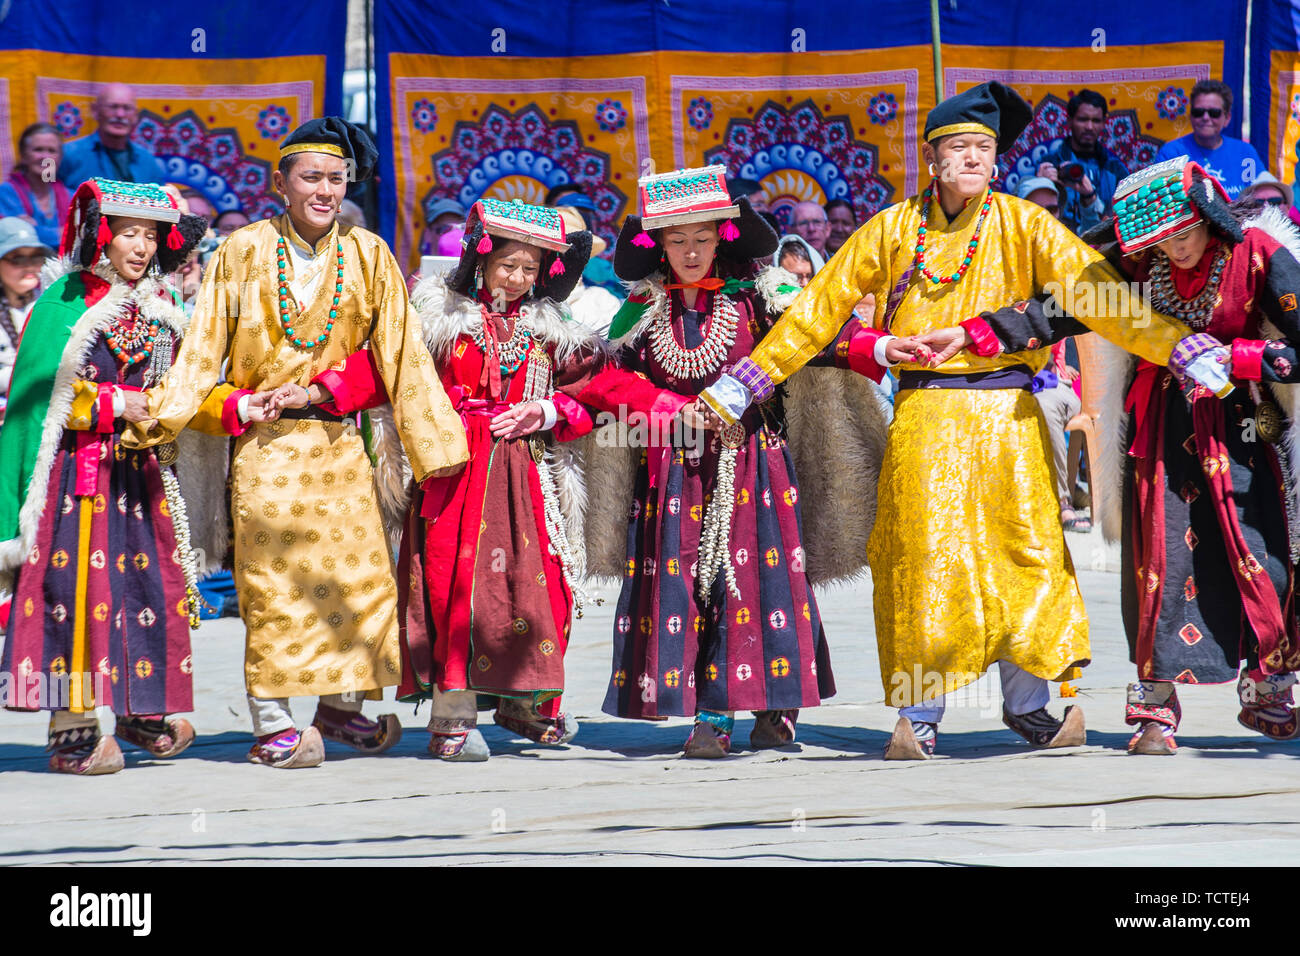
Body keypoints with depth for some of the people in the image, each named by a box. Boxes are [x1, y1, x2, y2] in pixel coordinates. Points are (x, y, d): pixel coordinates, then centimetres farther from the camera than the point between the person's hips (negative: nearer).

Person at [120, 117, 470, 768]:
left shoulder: (367, 255, 5)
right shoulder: (243, 253, 1)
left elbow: (400, 350, 5)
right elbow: (202, 347, 2)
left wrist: (432, 440, 2)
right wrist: (158, 418, -7)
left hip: (341, 443, 2)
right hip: (265, 440, -2)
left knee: (359, 572, 1)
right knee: (272, 579, -5)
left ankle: (341, 703, 18)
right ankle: (273, 724, -1)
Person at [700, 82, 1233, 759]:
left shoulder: (1023, 225, 2)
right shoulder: (893, 229, 5)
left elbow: (1096, 294, -6)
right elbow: (820, 309, 9)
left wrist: (1185, 352, -17)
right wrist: (742, 383, 7)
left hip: (1008, 417, 0)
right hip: (924, 417, 0)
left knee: (1026, 555, -2)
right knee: (924, 558, -3)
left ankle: (1028, 704, 13)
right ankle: (919, 715, 7)